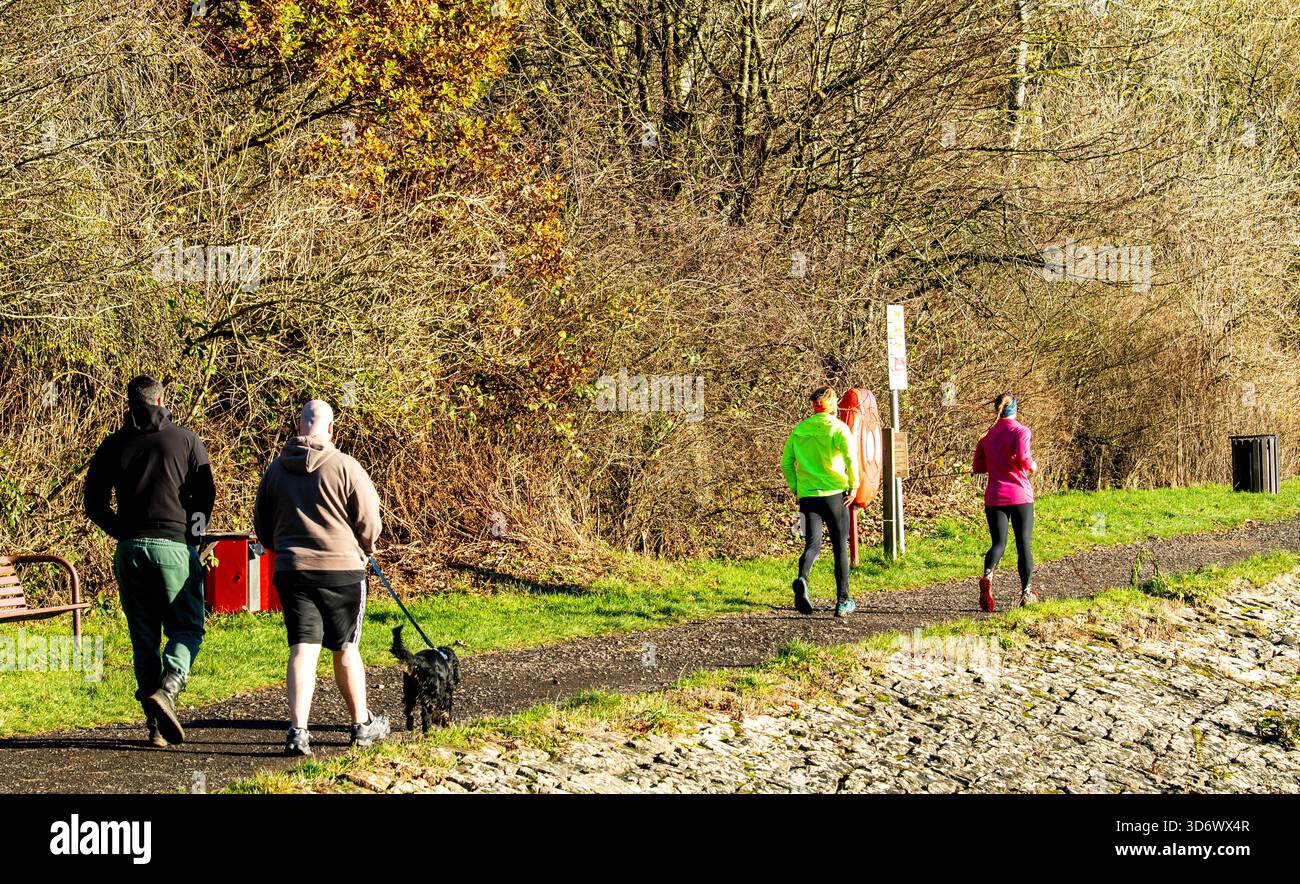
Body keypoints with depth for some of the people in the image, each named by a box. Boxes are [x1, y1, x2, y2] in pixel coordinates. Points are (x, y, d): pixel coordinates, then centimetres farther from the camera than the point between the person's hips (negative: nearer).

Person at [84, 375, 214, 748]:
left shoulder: (112, 446, 9)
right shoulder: (185, 440, 3)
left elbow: (94, 504, 7)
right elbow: (206, 494, -2)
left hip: (130, 550, 3)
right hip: (175, 548, -3)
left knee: (143, 637, 8)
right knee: (187, 629, 5)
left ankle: (156, 725, 5)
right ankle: (166, 689, -22)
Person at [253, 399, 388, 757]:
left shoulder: (276, 469, 5)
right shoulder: (345, 466, -8)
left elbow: (262, 525, 14)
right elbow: (368, 520, -6)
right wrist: (366, 547, 16)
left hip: (291, 569, 2)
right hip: (342, 567, -2)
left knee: (303, 649, -1)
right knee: (345, 649, 11)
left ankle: (297, 729, -15)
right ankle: (362, 724, 26)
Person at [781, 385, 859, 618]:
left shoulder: (799, 429, 8)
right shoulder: (838, 428, -4)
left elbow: (786, 462, 9)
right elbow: (850, 458, -17)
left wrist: (795, 488, 15)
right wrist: (853, 485, -7)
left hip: (807, 495, 3)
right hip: (835, 494, -3)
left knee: (812, 545, 0)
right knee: (840, 547, 9)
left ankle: (802, 580, -32)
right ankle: (843, 602, 11)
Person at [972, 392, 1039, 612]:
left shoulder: (987, 435, 9)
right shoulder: (1020, 431, -4)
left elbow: (977, 467, 11)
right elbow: (1023, 457, -20)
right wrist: (1032, 468, 0)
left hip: (994, 496, 3)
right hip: (1020, 495, -3)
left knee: (998, 543, 2)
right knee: (1024, 544, 8)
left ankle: (988, 575, -29)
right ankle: (1027, 592, 9)